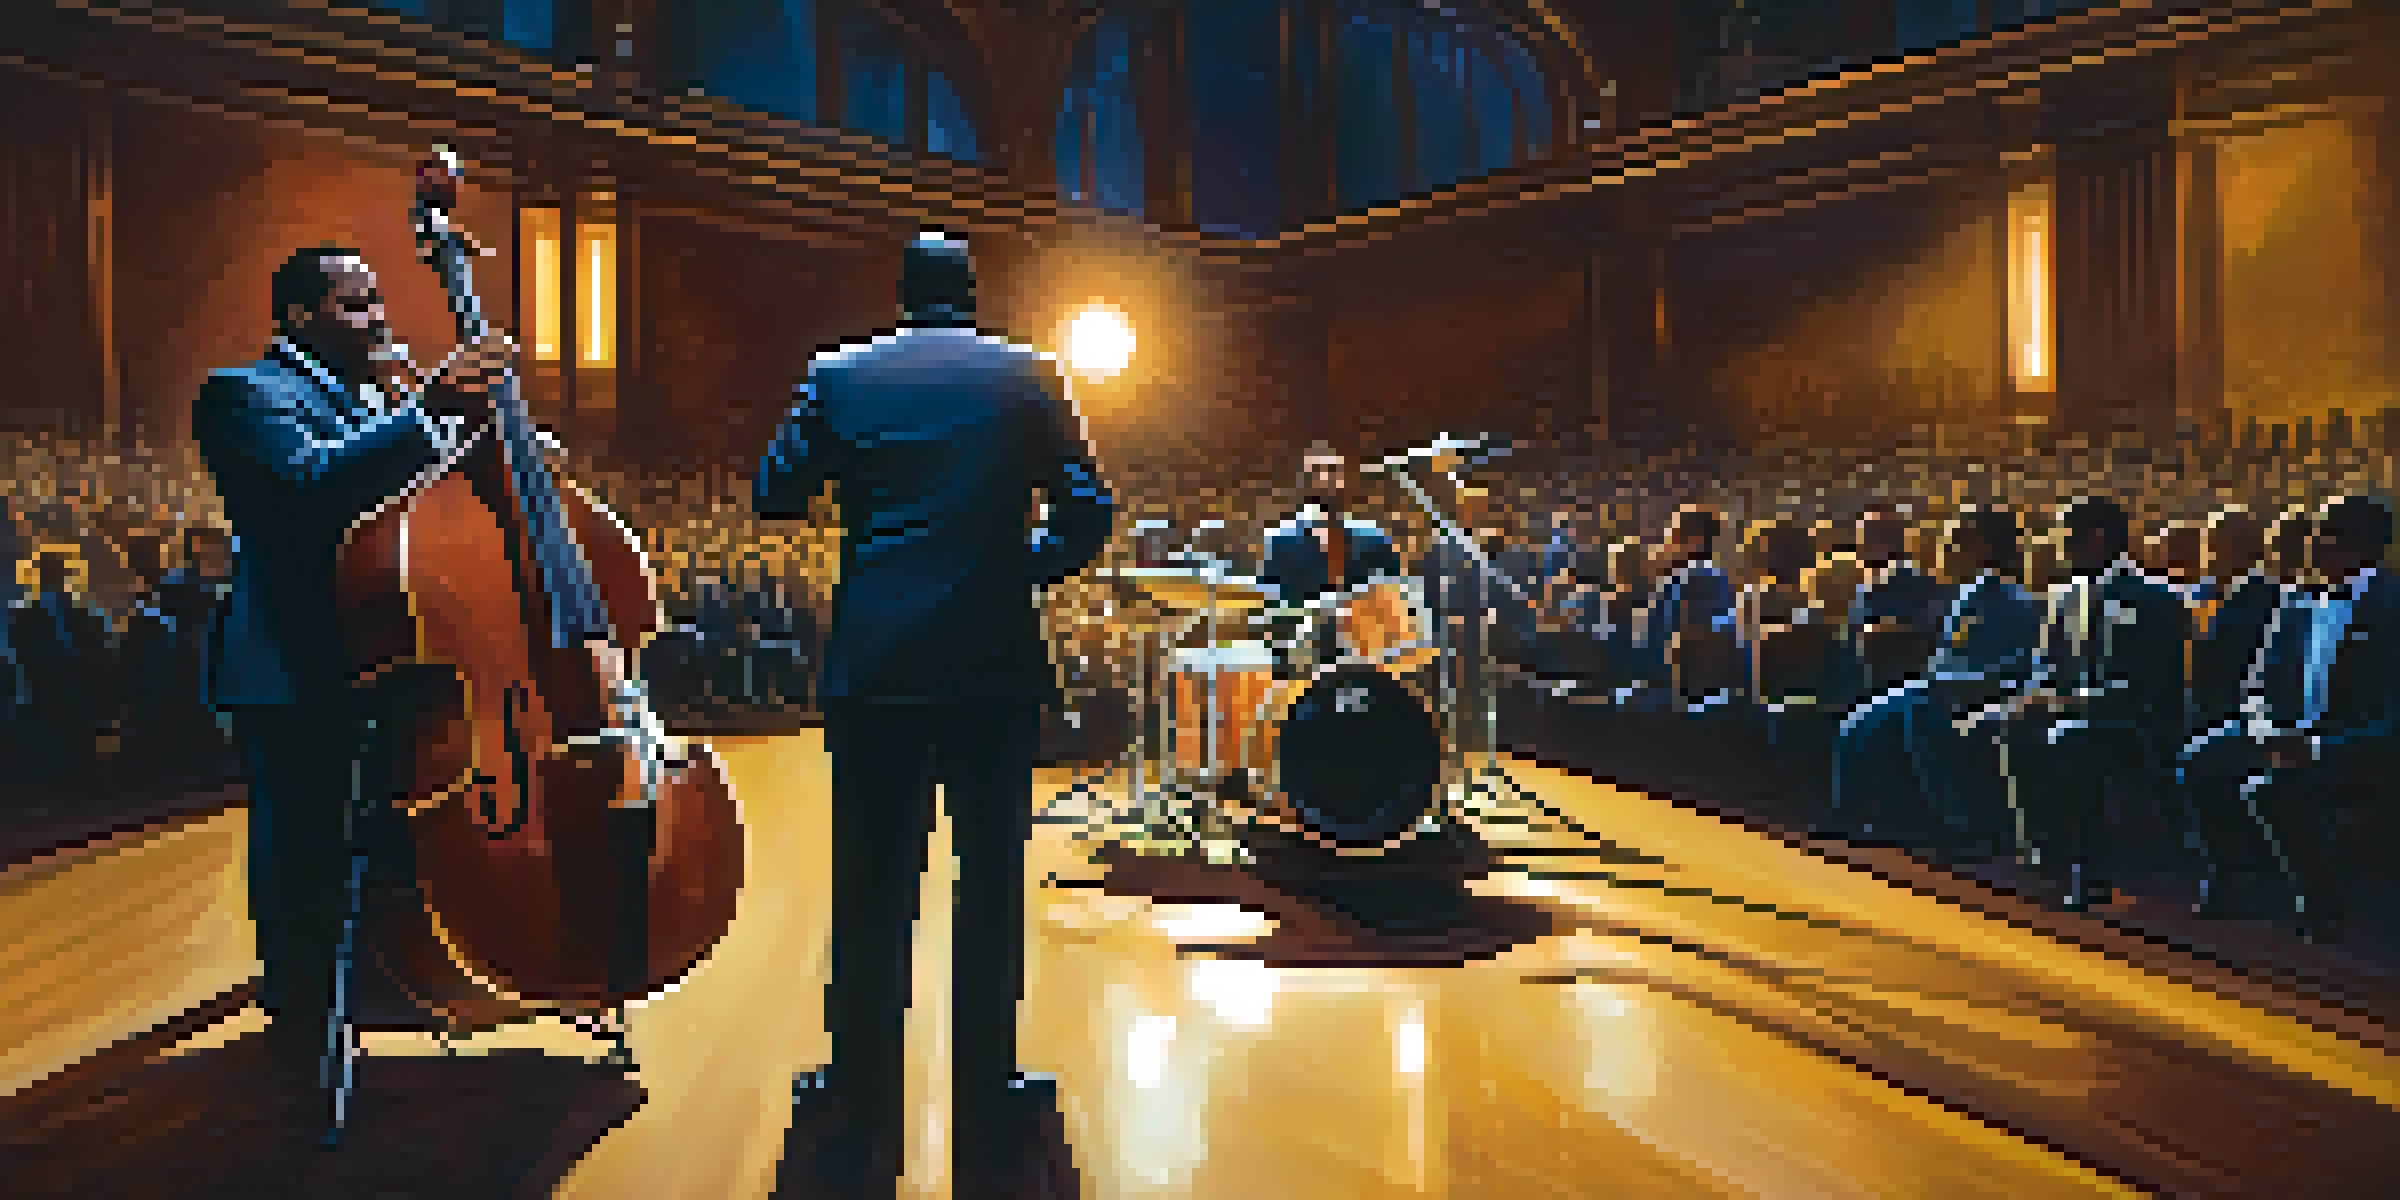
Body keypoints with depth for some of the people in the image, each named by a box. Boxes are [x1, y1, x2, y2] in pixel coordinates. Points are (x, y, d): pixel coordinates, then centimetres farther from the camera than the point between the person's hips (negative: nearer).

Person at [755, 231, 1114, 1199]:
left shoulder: (840, 376, 4)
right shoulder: (1027, 376, 2)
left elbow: (776, 495, 6)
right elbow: (1088, 512, -2)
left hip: (874, 660, 1)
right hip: (995, 660, 0)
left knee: (869, 883, 10)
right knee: (991, 877, 10)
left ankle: (861, 1088, 20)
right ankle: (986, 1085, 19)